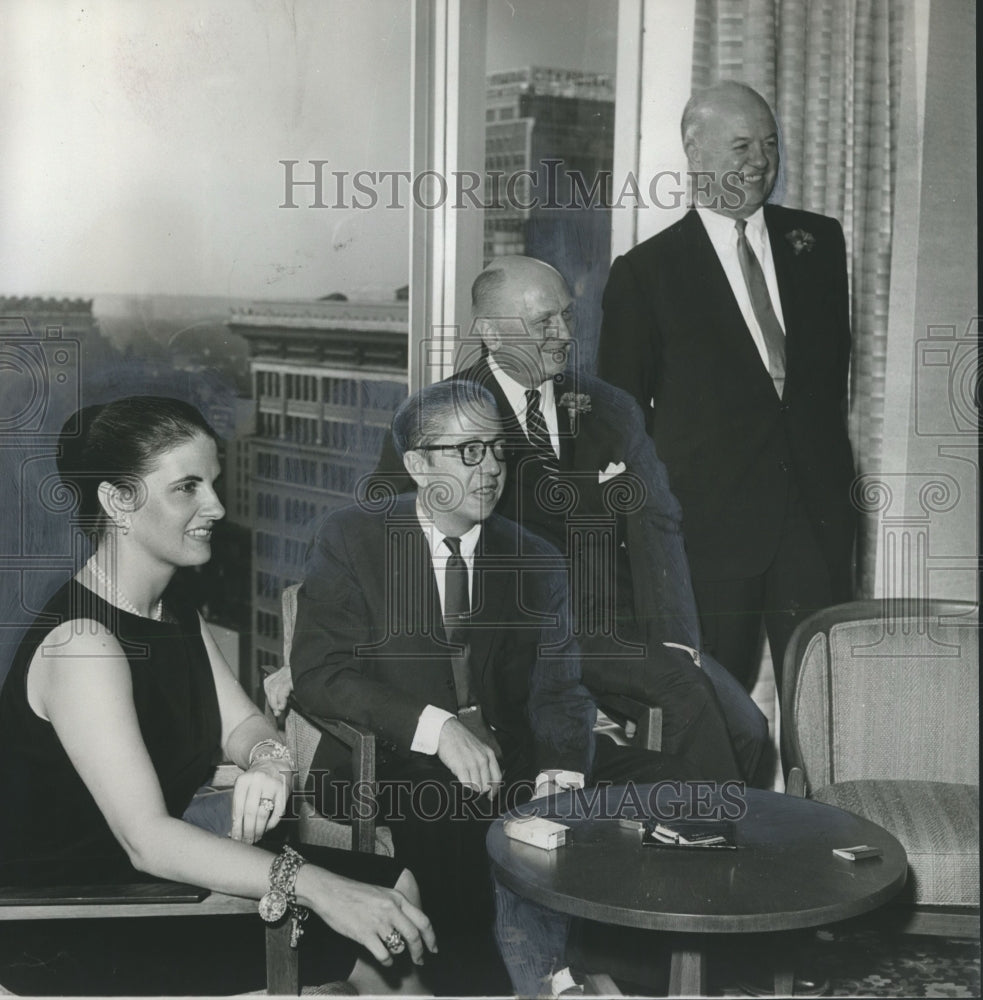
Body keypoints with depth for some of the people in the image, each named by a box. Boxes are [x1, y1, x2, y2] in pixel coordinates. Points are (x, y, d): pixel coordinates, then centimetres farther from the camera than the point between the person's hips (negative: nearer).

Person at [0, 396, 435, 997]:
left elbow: (240, 722, 6)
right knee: (371, 948, -13)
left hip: (157, 873, 9)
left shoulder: (174, 608, 5)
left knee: (393, 888, 0)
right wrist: (316, 889, -38)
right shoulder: (81, 643, -26)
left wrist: (269, 761, -20)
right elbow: (146, 840, -32)